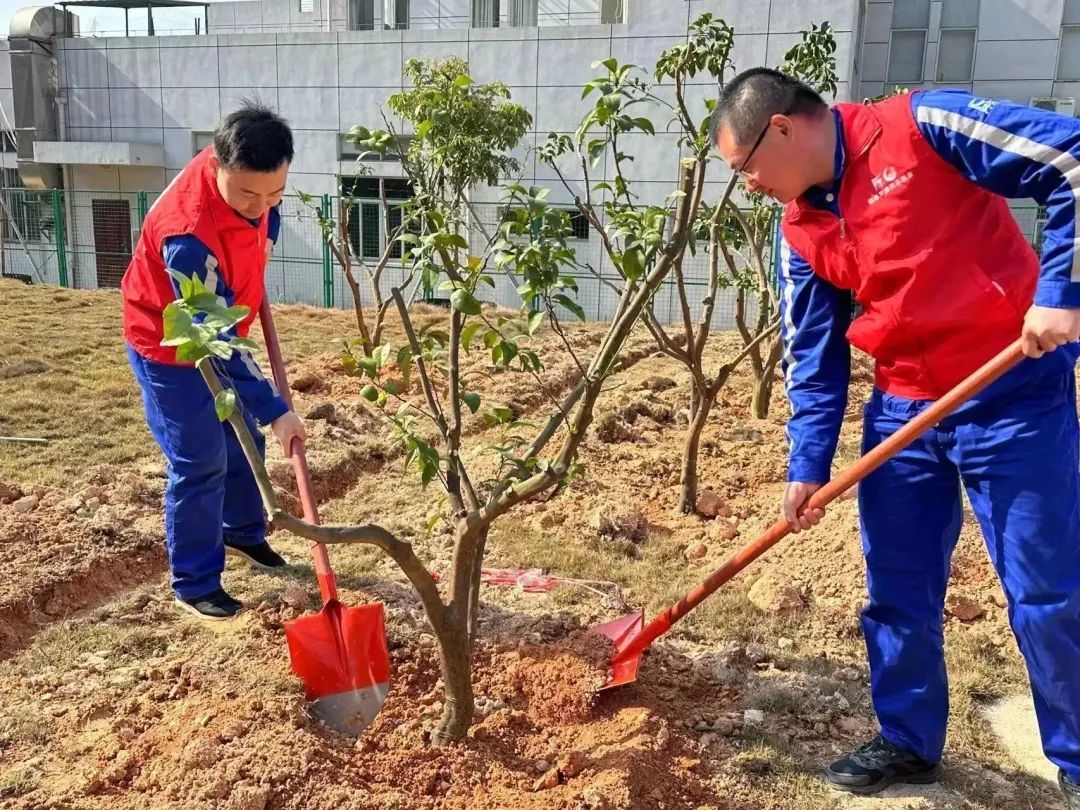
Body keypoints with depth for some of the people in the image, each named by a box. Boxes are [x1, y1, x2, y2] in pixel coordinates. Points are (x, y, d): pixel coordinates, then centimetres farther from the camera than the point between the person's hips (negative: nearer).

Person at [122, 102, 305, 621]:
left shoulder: (246, 175, -18)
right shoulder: (188, 235, -40)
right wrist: (274, 409, -34)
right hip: (170, 347, -8)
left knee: (244, 441, 19)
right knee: (200, 465, -3)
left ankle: (243, 532, 41)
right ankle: (194, 585, 12)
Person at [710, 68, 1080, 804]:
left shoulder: (920, 127, -13)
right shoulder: (802, 231, 6)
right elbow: (813, 358, 9)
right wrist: (808, 466, 4)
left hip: (1015, 393, -6)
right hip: (902, 411, 6)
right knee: (898, 591, 11)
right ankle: (909, 742, 31)